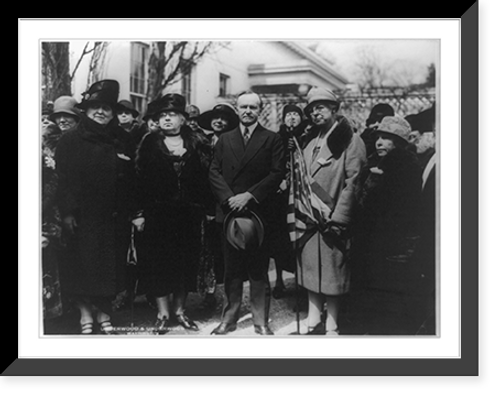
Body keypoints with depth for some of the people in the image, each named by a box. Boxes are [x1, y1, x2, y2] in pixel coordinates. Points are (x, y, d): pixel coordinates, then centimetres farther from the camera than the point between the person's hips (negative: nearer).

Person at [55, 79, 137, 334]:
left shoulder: (121, 141, 8)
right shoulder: (70, 141, 1)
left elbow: (130, 179, 5)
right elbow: (63, 178, -4)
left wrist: (129, 211, -1)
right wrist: (67, 212, -12)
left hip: (114, 217, 2)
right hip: (81, 216, -2)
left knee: (110, 265, 6)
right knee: (81, 264, 1)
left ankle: (104, 312, 19)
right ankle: (85, 313, 13)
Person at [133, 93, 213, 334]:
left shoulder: (195, 144, 9)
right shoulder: (150, 143, 4)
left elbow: (204, 179, 6)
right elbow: (139, 177, -1)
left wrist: (205, 208, -3)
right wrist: (140, 212, -8)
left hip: (188, 213, 2)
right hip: (158, 212, -2)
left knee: (186, 261, 5)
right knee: (159, 260, -1)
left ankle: (179, 310, 19)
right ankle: (163, 313, 8)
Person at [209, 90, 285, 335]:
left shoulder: (272, 140, 4)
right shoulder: (224, 140, 14)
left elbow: (277, 173, -5)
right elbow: (214, 172, 7)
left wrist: (249, 195, -13)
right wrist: (229, 198, -9)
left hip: (258, 211, -3)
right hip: (229, 211, 3)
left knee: (258, 271, 1)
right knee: (232, 269, 9)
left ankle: (261, 322, 10)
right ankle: (229, 319, 18)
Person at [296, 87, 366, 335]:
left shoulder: (350, 140, -6)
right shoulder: (309, 140, 16)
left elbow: (353, 183, -13)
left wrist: (337, 218, -18)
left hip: (332, 219, -7)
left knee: (332, 275, 0)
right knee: (310, 272, 12)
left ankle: (332, 328, 11)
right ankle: (313, 324, 22)